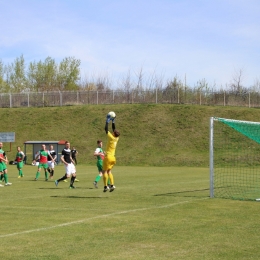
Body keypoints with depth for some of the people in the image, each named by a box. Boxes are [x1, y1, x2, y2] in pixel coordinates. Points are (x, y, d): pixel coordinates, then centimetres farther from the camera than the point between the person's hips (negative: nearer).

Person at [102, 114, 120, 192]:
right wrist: (113, 121, 23)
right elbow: (114, 129, 19)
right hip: (113, 157, 7)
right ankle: (112, 185, 3)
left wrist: (107, 121, 1)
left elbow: (106, 129, -7)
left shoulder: (111, 137, -12)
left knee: (105, 171, -4)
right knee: (109, 171, 15)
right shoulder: (116, 138, 6)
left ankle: (105, 186, -10)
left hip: (108, 157, -7)